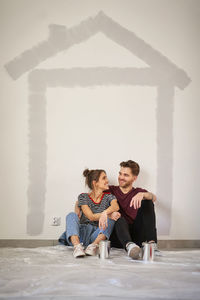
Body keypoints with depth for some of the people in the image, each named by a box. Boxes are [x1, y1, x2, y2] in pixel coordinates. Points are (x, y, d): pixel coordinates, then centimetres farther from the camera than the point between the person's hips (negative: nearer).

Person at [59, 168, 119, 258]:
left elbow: (116, 206, -16)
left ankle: (94, 245, -42)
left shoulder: (108, 196, 8)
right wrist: (109, 214, -25)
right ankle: (77, 246, -49)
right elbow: (91, 217, -11)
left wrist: (105, 213, -38)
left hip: (98, 234, 1)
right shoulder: (83, 197, 3)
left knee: (110, 219, -24)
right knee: (72, 215, -26)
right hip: (82, 233, -1)